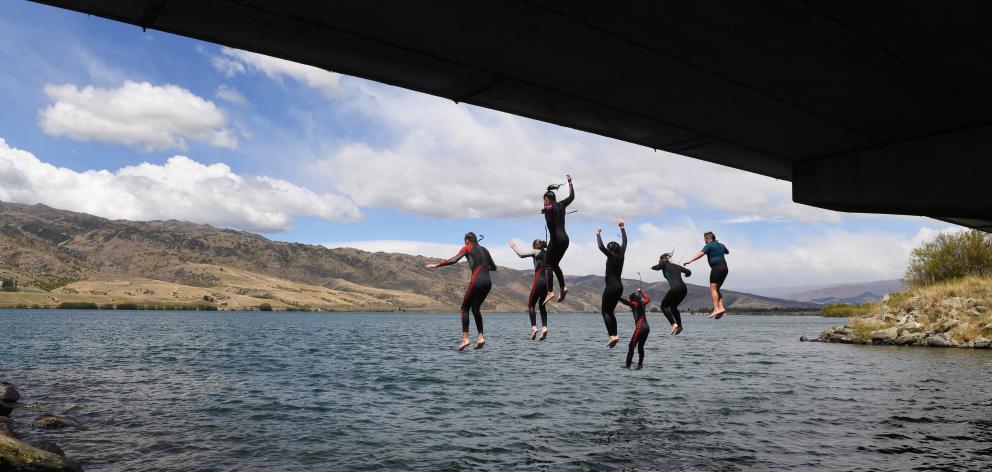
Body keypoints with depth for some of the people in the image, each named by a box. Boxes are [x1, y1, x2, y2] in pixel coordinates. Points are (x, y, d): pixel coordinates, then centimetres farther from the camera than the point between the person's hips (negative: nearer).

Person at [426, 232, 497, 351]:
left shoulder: (467, 248, 7)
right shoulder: (484, 249, 22)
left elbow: (453, 260, -7)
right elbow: (493, 267, 26)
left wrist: (436, 265, -3)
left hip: (477, 281, -5)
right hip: (488, 282, 6)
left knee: (465, 308, 6)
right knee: (476, 308, 19)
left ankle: (465, 339, -6)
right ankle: (481, 337, 8)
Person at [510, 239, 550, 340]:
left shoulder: (535, 252, 1)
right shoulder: (547, 253, 16)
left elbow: (521, 254, -6)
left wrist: (514, 247, 10)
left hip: (539, 281, -6)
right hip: (548, 281, 6)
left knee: (531, 305, 3)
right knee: (542, 305, 14)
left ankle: (534, 327, -9)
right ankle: (544, 327, 1)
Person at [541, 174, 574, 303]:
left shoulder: (549, 207, -4)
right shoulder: (561, 205, 16)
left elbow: (551, 207, -30)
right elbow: (572, 196, 31)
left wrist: (545, 209, -47)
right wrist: (570, 182, 38)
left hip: (555, 239, -7)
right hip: (565, 238, 8)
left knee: (549, 265, -5)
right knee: (555, 264, 17)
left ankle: (550, 291, -15)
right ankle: (562, 288, 6)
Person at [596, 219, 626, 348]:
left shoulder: (611, 256, -9)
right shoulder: (621, 255, 7)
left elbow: (601, 246, -22)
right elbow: (624, 242, 20)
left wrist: (598, 234, -9)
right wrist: (622, 228, 27)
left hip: (611, 287, -7)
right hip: (619, 287, 7)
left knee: (606, 312, -4)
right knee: (610, 311, 14)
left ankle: (612, 335, -17)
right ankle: (614, 335, 5)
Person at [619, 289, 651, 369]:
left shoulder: (634, 304, -3)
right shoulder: (642, 303, 15)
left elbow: (625, 301, -15)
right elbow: (648, 298, 35)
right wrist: (641, 292, 44)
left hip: (640, 328, -8)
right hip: (647, 327, 8)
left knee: (631, 346, -3)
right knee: (640, 346, 15)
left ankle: (628, 365, -5)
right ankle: (640, 364, 12)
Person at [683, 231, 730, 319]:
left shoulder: (709, 246, -3)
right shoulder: (721, 245, 20)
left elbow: (700, 254, -21)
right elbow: (727, 252, 42)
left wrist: (689, 261, -30)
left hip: (716, 268, -8)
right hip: (724, 268, 8)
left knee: (713, 288, -12)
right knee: (716, 289, 12)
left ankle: (716, 309, -24)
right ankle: (721, 307, -2)